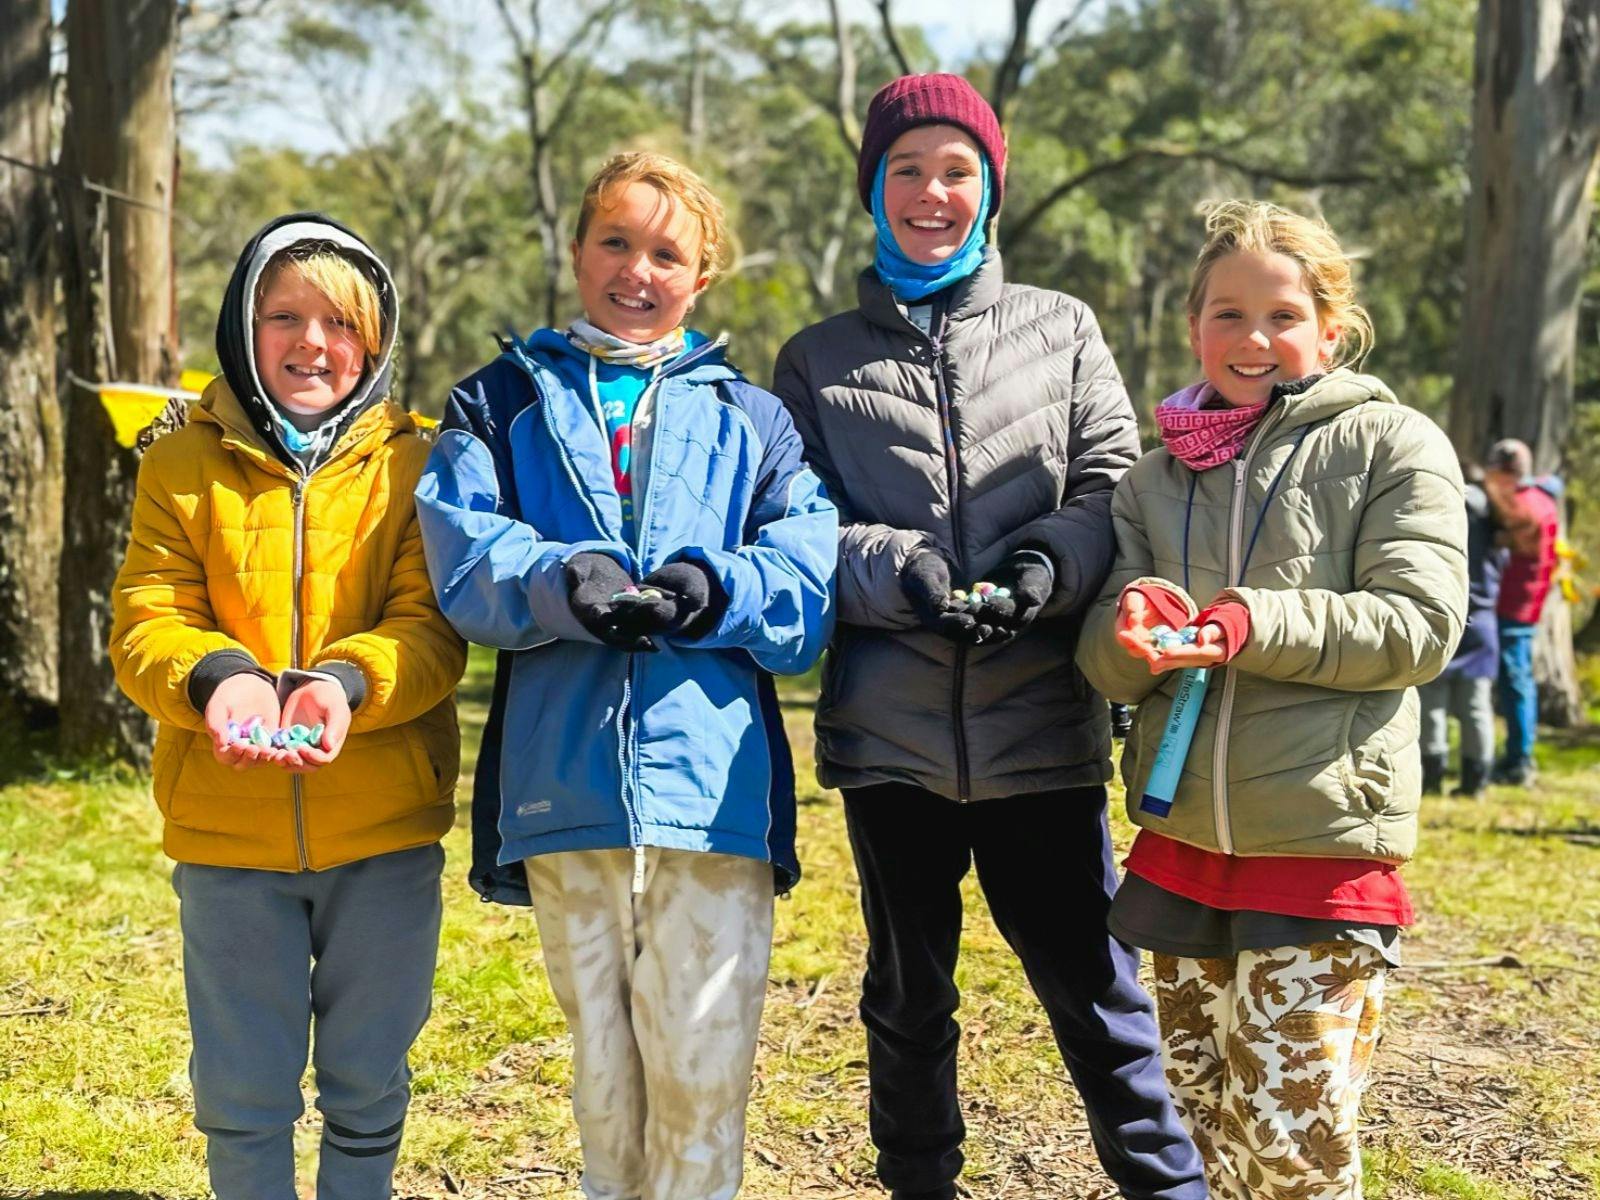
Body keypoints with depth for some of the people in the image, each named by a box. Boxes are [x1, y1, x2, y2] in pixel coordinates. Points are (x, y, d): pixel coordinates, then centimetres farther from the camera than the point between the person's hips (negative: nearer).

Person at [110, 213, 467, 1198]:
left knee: (368, 1085, 13)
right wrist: (217, 678, -25)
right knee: (243, 1093, 10)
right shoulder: (183, 467, 5)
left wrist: (346, 683, -28)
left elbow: (434, 627, -7)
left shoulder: (414, 467, 2)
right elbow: (146, 620, -3)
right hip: (227, 831, 1)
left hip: (385, 827, 0)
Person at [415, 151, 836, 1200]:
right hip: (563, 784, 1)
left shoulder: (752, 417, 16)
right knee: (603, 1071, 10)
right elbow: (463, 558, -2)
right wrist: (563, 582, -22)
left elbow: (807, 577, 1)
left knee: (704, 1078, -4)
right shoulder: (502, 403, 16)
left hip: (711, 781, -1)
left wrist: (714, 590, -20)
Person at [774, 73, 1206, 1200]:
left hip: (1041, 726, -1)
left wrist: (1049, 563, -16)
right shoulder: (818, 359, 10)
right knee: (908, 995, 14)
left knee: (1092, 982, 2)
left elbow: (1115, 485, 3)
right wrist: (894, 567, -16)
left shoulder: (1062, 327, 11)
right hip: (890, 726, 1)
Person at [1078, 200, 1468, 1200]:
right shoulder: (1157, 478, 14)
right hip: (1182, 843, 5)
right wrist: (1132, 632, -17)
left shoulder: (1392, 445, 0)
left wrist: (1256, 625, -22)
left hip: (1325, 844, -5)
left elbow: (1420, 627, -11)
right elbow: (1104, 664, 6)